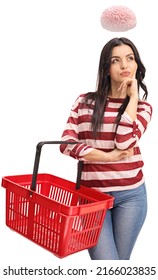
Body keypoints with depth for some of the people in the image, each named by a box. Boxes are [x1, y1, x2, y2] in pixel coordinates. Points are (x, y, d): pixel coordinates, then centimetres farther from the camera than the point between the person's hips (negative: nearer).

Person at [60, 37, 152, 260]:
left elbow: (124, 144, -16)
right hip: (92, 195, -1)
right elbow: (67, 144, -8)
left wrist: (133, 97, -10)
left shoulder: (142, 107, 3)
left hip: (131, 195, 1)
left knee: (120, 260, 15)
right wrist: (109, 157, -14)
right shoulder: (85, 102, 2)